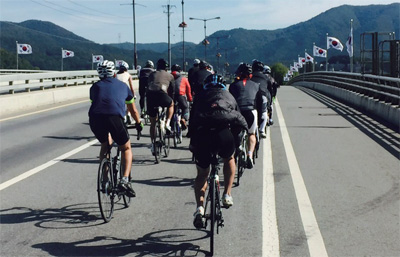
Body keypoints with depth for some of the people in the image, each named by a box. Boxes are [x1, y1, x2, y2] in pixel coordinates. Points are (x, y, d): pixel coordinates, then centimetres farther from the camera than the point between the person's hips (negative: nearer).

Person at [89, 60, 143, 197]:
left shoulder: (95, 87, 28)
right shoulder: (122, 85, 27)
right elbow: (133, 110, 37)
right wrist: (139, 123, 54)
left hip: (95, 119, 2)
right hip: (114, 118, -2)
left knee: (105, 146, 30)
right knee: (126, 148, 17)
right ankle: (125, 179, -4)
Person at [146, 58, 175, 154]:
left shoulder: (152, 74, 29)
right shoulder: (169, 75, 22)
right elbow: (173, 90, 25)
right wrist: (169, 98, 42)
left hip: (150, 95, 3)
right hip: (162, 95, -3)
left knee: (152, 123, 17)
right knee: (171, 104, 33)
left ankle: (153, 144, 18)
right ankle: (167, 123, 16)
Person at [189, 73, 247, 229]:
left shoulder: (200, 96, 28)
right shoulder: (229, 96, 29)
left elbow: (192, 121, 26)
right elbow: (239, 119, 29)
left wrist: (192, 142, 36)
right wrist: (234, 138, 43)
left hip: (201, 134, 0)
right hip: (223, 132, 0)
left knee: (202, 174, 18)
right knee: (229, 159, 33)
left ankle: (199, 207, 1)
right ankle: (227, 195, 24)